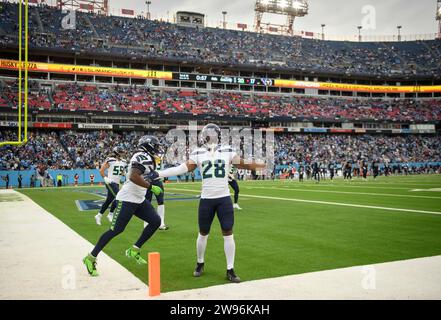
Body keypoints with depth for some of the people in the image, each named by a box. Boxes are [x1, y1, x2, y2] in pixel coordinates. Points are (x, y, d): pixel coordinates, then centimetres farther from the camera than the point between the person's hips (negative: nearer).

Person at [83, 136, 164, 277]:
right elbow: (133, 176, -32)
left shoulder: (147, 158, 13)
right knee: (116, 230, -8)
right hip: (127, 200, -10)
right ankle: (91, 258, 6)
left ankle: (134, 250, 12)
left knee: (156, 221, 4)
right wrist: (151, 186, -28)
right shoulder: (142, 157, -18)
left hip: (139, 200, 10)